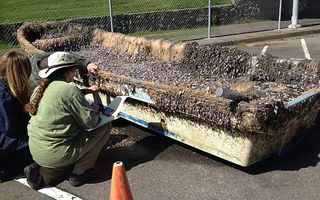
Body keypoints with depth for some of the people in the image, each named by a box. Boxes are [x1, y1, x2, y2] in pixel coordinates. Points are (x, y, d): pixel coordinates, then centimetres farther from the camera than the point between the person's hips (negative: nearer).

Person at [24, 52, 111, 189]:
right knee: (105, 126, 2)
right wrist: (98, 114, 6)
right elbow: (90, 121, -14)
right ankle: (79, 173, 5)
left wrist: (85, 91, 21)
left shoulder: (40, 89, 6)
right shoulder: (69, 89, -17)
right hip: (56, 154, -8)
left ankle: (41, 171, 15)